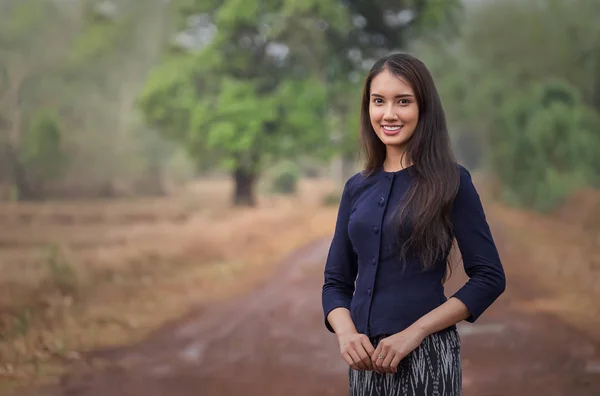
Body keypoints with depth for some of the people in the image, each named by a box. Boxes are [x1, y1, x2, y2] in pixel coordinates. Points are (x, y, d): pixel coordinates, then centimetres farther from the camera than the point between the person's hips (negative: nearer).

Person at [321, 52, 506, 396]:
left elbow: (489, 277, -8)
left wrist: (414, 333, -15)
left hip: (426, 354, -4)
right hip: (367, 357, 4)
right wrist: (346, 334, -9)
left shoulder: (450, 182, -4)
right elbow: (336, 282, 10)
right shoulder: (357, 187, 8)